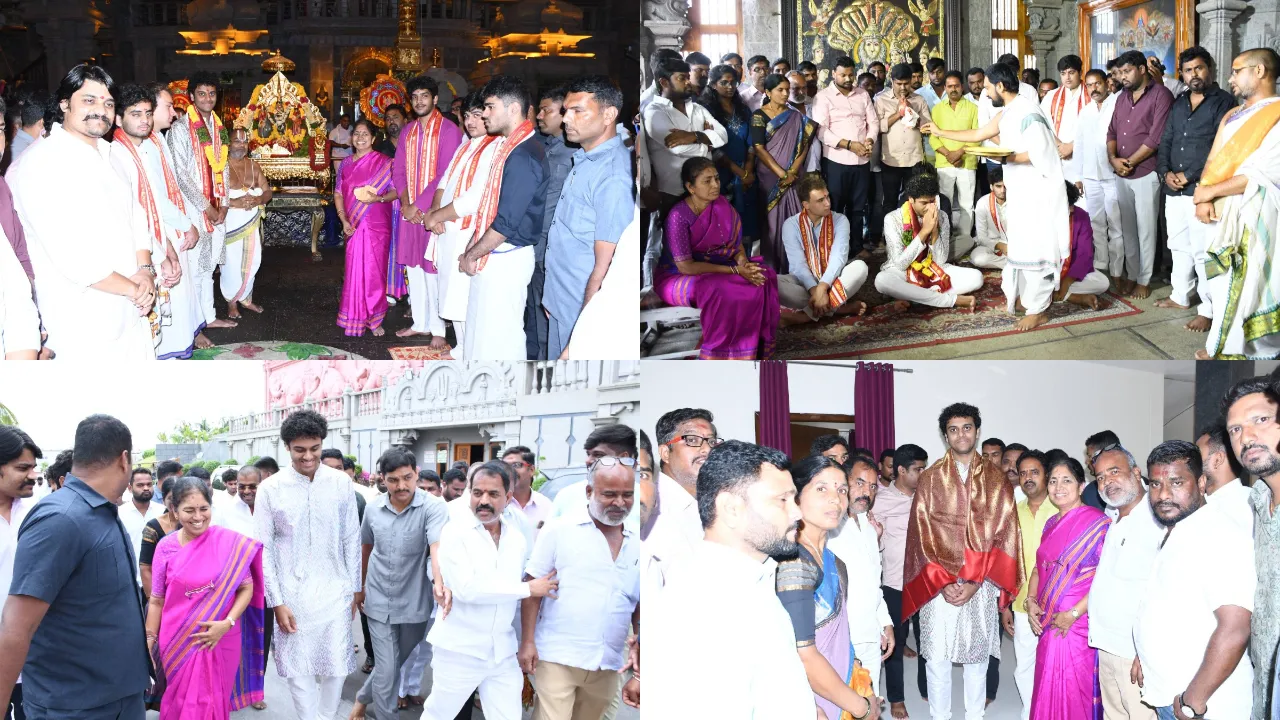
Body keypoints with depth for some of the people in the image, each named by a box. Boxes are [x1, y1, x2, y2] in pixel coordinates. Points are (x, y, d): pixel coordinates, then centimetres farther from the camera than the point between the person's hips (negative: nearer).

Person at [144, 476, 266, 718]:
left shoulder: (230, 542, -8)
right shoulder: (166, 547, -2)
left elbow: (247, 588, -3)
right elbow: (157, 601, 5)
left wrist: (227, 623, -15)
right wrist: (149, 640, 5)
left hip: (221, 640, -1)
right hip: (178, 643, 1)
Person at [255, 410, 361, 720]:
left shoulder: (341, 483, 0)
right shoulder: (271, 489, -4)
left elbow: (351, 540, 6)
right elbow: (264, 549, -2)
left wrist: (353, 590, 6)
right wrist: (276, 602, -6)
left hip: (334, 593, 1)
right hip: (292, 595, -1)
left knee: (336, 668, 5)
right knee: (299, 670, 5)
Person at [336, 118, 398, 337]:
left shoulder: (384, 162, -2)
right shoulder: (346, 164, 9)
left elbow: (396, 191, -2)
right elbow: (338, 194, 11)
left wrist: (378, 198, -21)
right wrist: (344, 220, -1)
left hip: (377, 226, -3)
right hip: (354, 226, 3)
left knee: (374, 271, 1)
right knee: (354, 271, 2)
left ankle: (375, 319, 13)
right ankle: (355, 319, 13)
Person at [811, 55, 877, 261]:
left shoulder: (863, 94, 10)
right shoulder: (823, 97, -5)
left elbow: (873, 121, 11)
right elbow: (821, 131, -14)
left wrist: (870, 140, -11)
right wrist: (849, 144, -20)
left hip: (862, 160, 4)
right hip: (836, 161, -4)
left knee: (858, 206, 12)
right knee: (835, 207, 3)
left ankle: (856, 246, 22)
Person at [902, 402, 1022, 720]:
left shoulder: (996, 481, 4)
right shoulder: (931, 479, 2)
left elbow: (1004, 534, -1)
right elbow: (921, 534, -1)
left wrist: (975, 582, -10)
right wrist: (943, 583, -10)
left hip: (981, 586, 1)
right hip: (939, 585, -1)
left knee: (977, 657, 7)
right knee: (937, 658, -1)